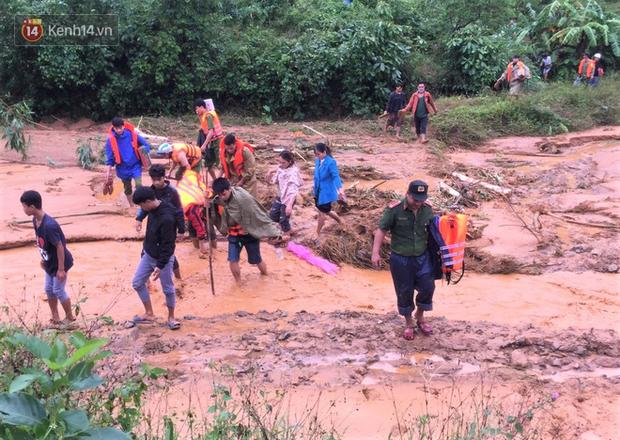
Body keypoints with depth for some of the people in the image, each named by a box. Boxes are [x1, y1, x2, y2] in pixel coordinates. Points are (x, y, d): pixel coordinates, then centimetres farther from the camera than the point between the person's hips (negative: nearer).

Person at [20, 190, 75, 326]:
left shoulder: (49, 225, -34)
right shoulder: (35, 220, -6)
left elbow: (60, 246, -26)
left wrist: (61, 269, -21)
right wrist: (43, 258, 17)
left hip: (59, 263, -8)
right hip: (50, 262, 8)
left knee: (58, 290, 5)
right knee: (49, 289, 16)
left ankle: (70, 317, 26)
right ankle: (55, 317, 33)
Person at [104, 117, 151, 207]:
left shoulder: (133, 134, -12)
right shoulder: (111, 139, -11)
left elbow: (146, 145, 0)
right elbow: (109, 157, -4)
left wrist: (144, 160, -11)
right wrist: (108, 171, -5)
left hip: (135, 165, -1)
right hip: (123, 168, 1)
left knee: (139, 185, -18)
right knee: (127, 188, 16)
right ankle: (132, 206, 35)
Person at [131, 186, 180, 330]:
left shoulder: (167, 218, -31)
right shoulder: (154, 209, -4)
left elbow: (167, 245, -27)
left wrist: (160, 266, -24)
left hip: (163, 259, -9)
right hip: (148, 255, 9)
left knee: (168, 289, 6)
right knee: (137, 283, 12)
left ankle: (171, 317, 25)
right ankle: (149, 314, 25)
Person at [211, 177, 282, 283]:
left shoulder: (243, 197, -27)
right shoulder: (217, 201, -11)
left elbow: (258, 213, -23)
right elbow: (215, 217, 5)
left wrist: (273, 231, -21)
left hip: (249, 234, -4)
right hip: (234, 235, 4)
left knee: (256, 260, 10)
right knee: (232, 261, -7)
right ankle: (238, 283, 17)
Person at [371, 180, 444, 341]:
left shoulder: (427, 210, -4)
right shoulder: (394, 210, -16)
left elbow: (433, 231, 10)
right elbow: (381, 230, -11)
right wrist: (376, 253, -17)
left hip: (423, 258, 3)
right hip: (400, 259, -3)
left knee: (427, 288, 1)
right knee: (404, 292, 8)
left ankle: (420, 317, 29)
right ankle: (409, 323, 29)